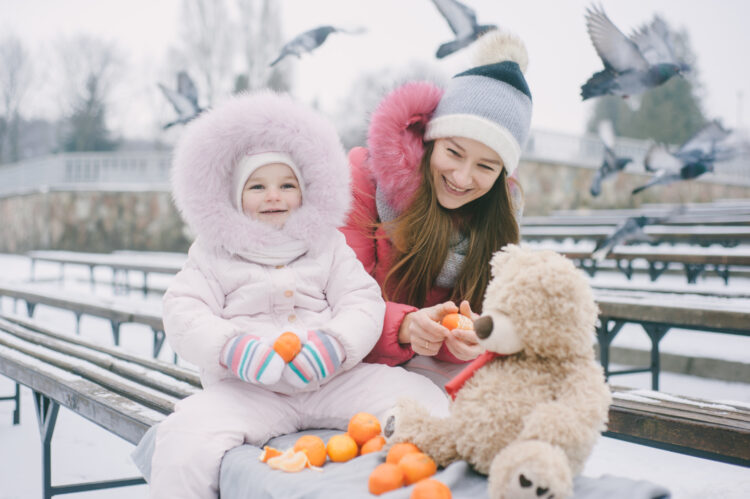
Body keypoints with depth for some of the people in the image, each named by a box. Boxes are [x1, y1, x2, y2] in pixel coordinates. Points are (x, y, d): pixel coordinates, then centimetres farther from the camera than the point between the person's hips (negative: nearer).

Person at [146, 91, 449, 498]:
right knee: (183, 441, -28)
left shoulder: (328, 247, 17)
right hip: (248, 389, -1)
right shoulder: (213, 254, 13)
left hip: (332, 380, 2)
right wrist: (228, 347, -19)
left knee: (422, 398, -18)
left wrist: (336, 344, -17)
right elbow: (183, 315, 2)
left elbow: (363, 303, 6)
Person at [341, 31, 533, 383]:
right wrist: (403, 326, -36)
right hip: (365, 361, -4)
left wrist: (475, 337, -30)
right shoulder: (367, 174, -10)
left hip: (436, 367, 5)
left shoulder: (499, 211, 0)